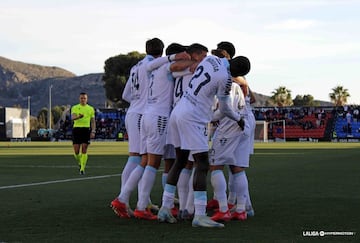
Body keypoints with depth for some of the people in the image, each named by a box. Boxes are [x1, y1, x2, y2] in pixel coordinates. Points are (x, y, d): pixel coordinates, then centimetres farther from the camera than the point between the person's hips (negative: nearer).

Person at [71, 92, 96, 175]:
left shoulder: (91, 108, 11)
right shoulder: (74, 108, 7)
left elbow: (93, 121, 14)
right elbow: (72, 118, -10)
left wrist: (93, 131, 1)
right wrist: (78, 116, -32)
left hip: (86, 129, 0)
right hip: (76, 129, 0)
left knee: (84, 150, -8)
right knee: (76, 151, -1)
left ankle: (82, 168, -5)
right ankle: (80, 164, 26)